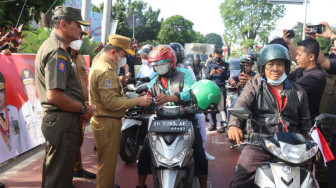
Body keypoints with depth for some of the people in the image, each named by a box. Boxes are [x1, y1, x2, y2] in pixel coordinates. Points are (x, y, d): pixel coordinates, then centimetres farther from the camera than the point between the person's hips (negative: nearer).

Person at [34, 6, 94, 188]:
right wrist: (83, 109, -14)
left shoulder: (50, 45, 14)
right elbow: (54, 96, -28)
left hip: (55, 118, 11)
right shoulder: (57, 52, -20)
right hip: (62, 120, -11)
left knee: (53, 169, 23)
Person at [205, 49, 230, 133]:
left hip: (221, 87, -2)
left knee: (222, 106, -5)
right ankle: (213, 124, 17)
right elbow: (206, 76, 8)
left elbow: (228, 77, 2)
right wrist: (210, 74, -13)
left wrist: (222, 73, -16)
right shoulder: (210, 64, 13)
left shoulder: (226, 65, 9)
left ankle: (223, 125, -2)